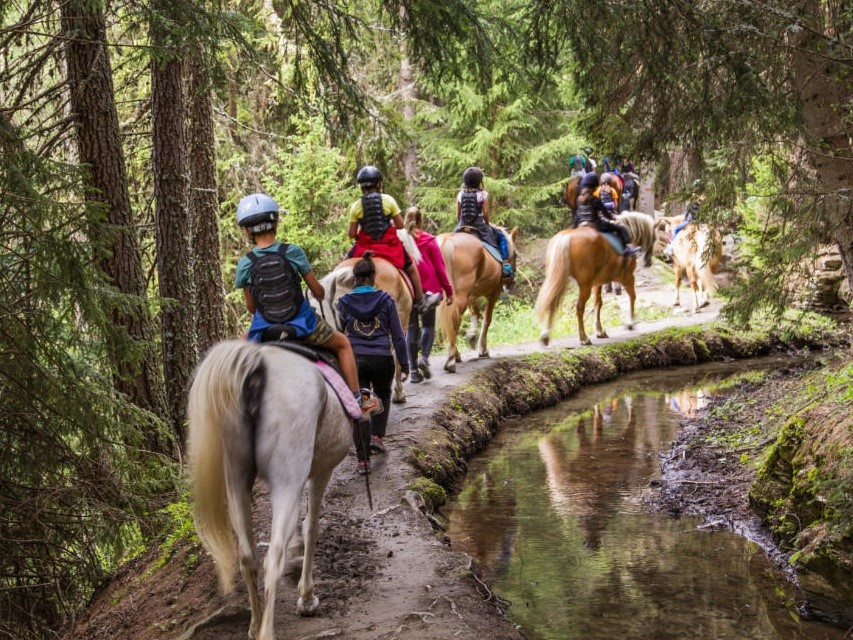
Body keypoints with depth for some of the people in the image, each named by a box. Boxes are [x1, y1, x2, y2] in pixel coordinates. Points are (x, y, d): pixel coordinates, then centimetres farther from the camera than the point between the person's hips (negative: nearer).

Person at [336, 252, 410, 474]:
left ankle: (363, 459, 1)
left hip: (355, 360, 0)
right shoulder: (386, 300, -2)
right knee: (383, 396, 29)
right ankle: (377, 436, 14)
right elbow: (397, 335, 0)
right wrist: (404, 364, 7)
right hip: (382, 360, 0)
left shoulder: (344, 303, -1)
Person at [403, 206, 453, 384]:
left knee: (411, 327, 7)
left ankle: (413, 370, 4)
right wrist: (448, 290, 4)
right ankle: (424, 357, -10)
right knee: (429, 324, 13)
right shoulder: (429, 241, -5)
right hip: (429, 288, -1)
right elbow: (440, 267, -3)